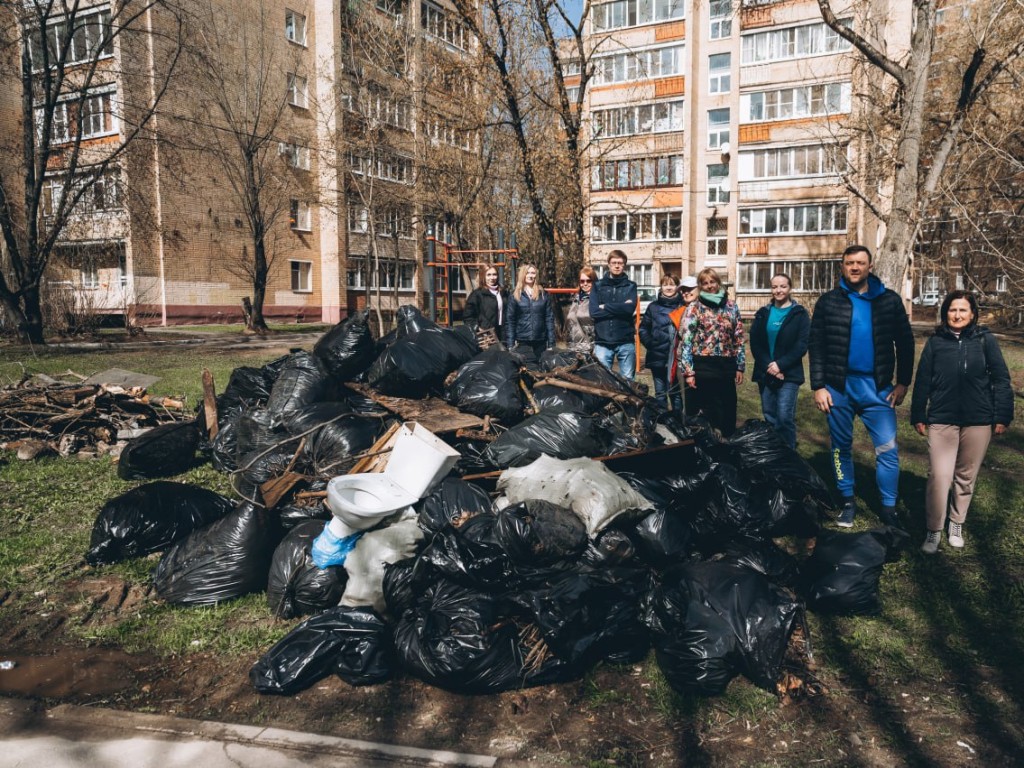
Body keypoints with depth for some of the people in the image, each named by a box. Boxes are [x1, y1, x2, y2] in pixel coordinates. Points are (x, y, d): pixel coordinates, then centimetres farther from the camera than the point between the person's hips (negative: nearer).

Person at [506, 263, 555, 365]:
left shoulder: (543, 294, 7)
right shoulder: (515, 296, 3)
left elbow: (549, 318, 5)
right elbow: (511, 320, 2)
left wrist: (551, 343, 0)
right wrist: (510, 344, -4)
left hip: (540, 341, 2)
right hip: (522, 341, -2)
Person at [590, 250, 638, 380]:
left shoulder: (630, 286, 8)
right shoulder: (598, 286, 8)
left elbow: (630, 308, -10)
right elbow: (594, 311, -7)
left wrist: (605, 307, -5)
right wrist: (620, 308, -9)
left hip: (626, 341, 0)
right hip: (603, 341, 0)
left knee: (627, 380, 5)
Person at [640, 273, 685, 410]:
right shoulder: (653, 306, 7)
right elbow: (643, 328, 10)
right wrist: (650, 344, -1)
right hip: (658, 357, 2)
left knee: (676, 393, 5)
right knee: (660, 394, 9)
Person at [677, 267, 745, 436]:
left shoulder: (731, 307, 9)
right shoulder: (694, 308, -3)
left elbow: (739, 339, 12)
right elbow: (685, 341, -8)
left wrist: (740, 366, 8)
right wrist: (688, 371, -14)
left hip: (726, 367, 4)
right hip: (702, 367, -3)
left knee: (727, 412, 10)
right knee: (701, 414, 4)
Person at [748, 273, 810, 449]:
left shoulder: (800, 314, 1)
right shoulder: (763, 313, 10)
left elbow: (802, 345, -7)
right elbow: (754, 343, 2)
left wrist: (780, 365, -16)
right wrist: (767, 365, -11)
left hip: (789, 374, -3)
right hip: (765, 373, 3)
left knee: (785, 417, -10)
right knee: (770, 418, 8)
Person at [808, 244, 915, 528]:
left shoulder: (890, 300, 2)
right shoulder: (828, 301, 0)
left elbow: (905, 342, 7)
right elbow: (816, 346, -1)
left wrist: (903, 382, 2)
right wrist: (818, 386, -6)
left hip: (877, 386, 0)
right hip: (838, 386, 0)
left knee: (887, 449, -2)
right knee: (841, 446, 10)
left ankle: (888, 508, 10)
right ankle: (848, 501, 25)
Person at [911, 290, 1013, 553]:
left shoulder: (985, 340, 1)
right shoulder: (935, 342, 3)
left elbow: (1001, 380, 2)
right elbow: (922, 382, 7)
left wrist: (1002, 415, -2)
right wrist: (918, 416, 7)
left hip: (978, 421, 0)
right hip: (942, 420, 0)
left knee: (966, 476, 12)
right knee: (939, 476, -7)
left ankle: (956, 524, 29)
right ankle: (934, 530, 4)